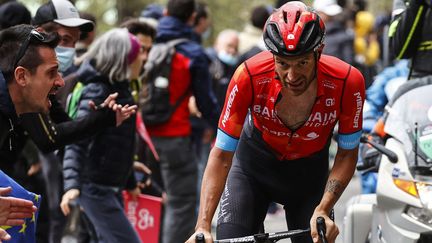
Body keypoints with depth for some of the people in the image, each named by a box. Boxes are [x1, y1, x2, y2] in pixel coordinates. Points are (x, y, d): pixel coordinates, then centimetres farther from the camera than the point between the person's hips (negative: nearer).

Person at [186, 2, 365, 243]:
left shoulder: (348, 82, -30)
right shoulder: (249, 76, -32)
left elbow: (347, 153, -14)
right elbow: (222, 155, -25)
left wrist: (323, 210, -28)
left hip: (310, 169, 1)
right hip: (254, 161, -1)